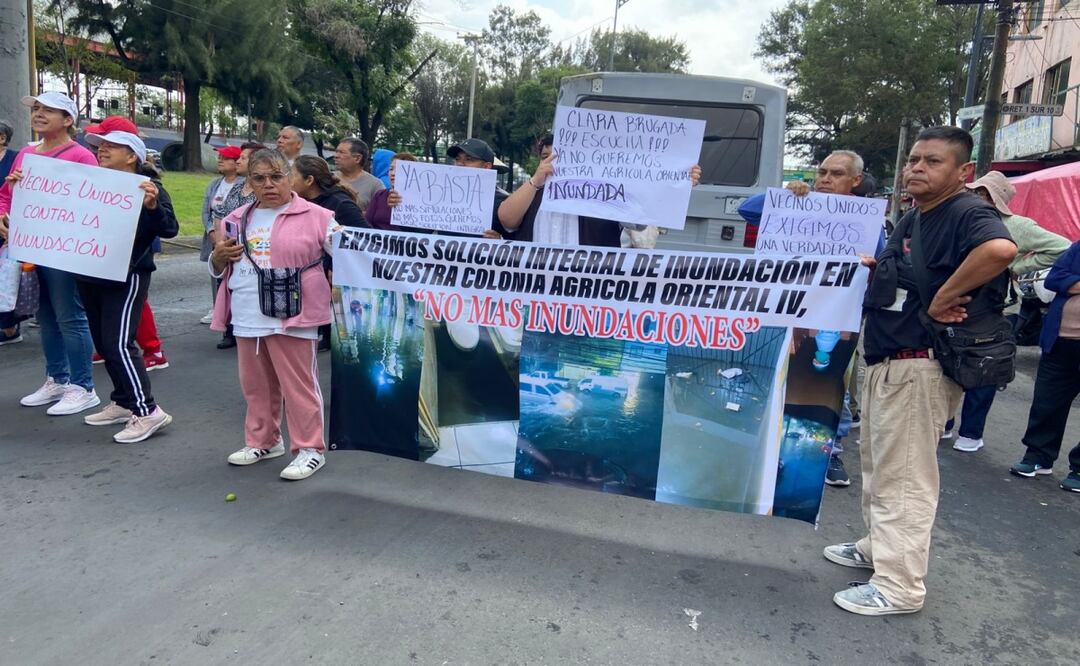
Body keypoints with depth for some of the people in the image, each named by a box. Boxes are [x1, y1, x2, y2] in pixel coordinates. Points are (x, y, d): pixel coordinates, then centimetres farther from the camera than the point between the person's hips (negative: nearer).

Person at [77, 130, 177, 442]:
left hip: (127, 277, -7)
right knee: (104, 344, 13)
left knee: (118, 343, -13)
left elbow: (170, 229, -17)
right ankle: (124, 403, 25)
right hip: (90, 276, 8)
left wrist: (152, 206, -36)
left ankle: (147, 410, -8)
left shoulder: (148, 187, -8)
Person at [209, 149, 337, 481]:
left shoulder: (316, 216, -5)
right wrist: (220, 255, 1)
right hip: (247, 317, 6)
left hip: (291, 315, -6)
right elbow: (218, 269, 23)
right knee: (256, 385, 17)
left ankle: (310, 449, 11)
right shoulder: (238, 218, 14)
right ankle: (262, 441, 33)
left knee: (298, 384, -1)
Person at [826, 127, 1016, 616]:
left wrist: (941, 300, -29)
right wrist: (872, 270, 7)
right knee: (878, 466, 22)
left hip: (920, 366, -10)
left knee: (904, 477, -2)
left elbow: (1000, 249, -38)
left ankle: (899, 587, 11)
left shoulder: (968, 214, -15)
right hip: (884, 361, 10)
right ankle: (877, 546, 39)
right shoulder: (910, 219, 14)